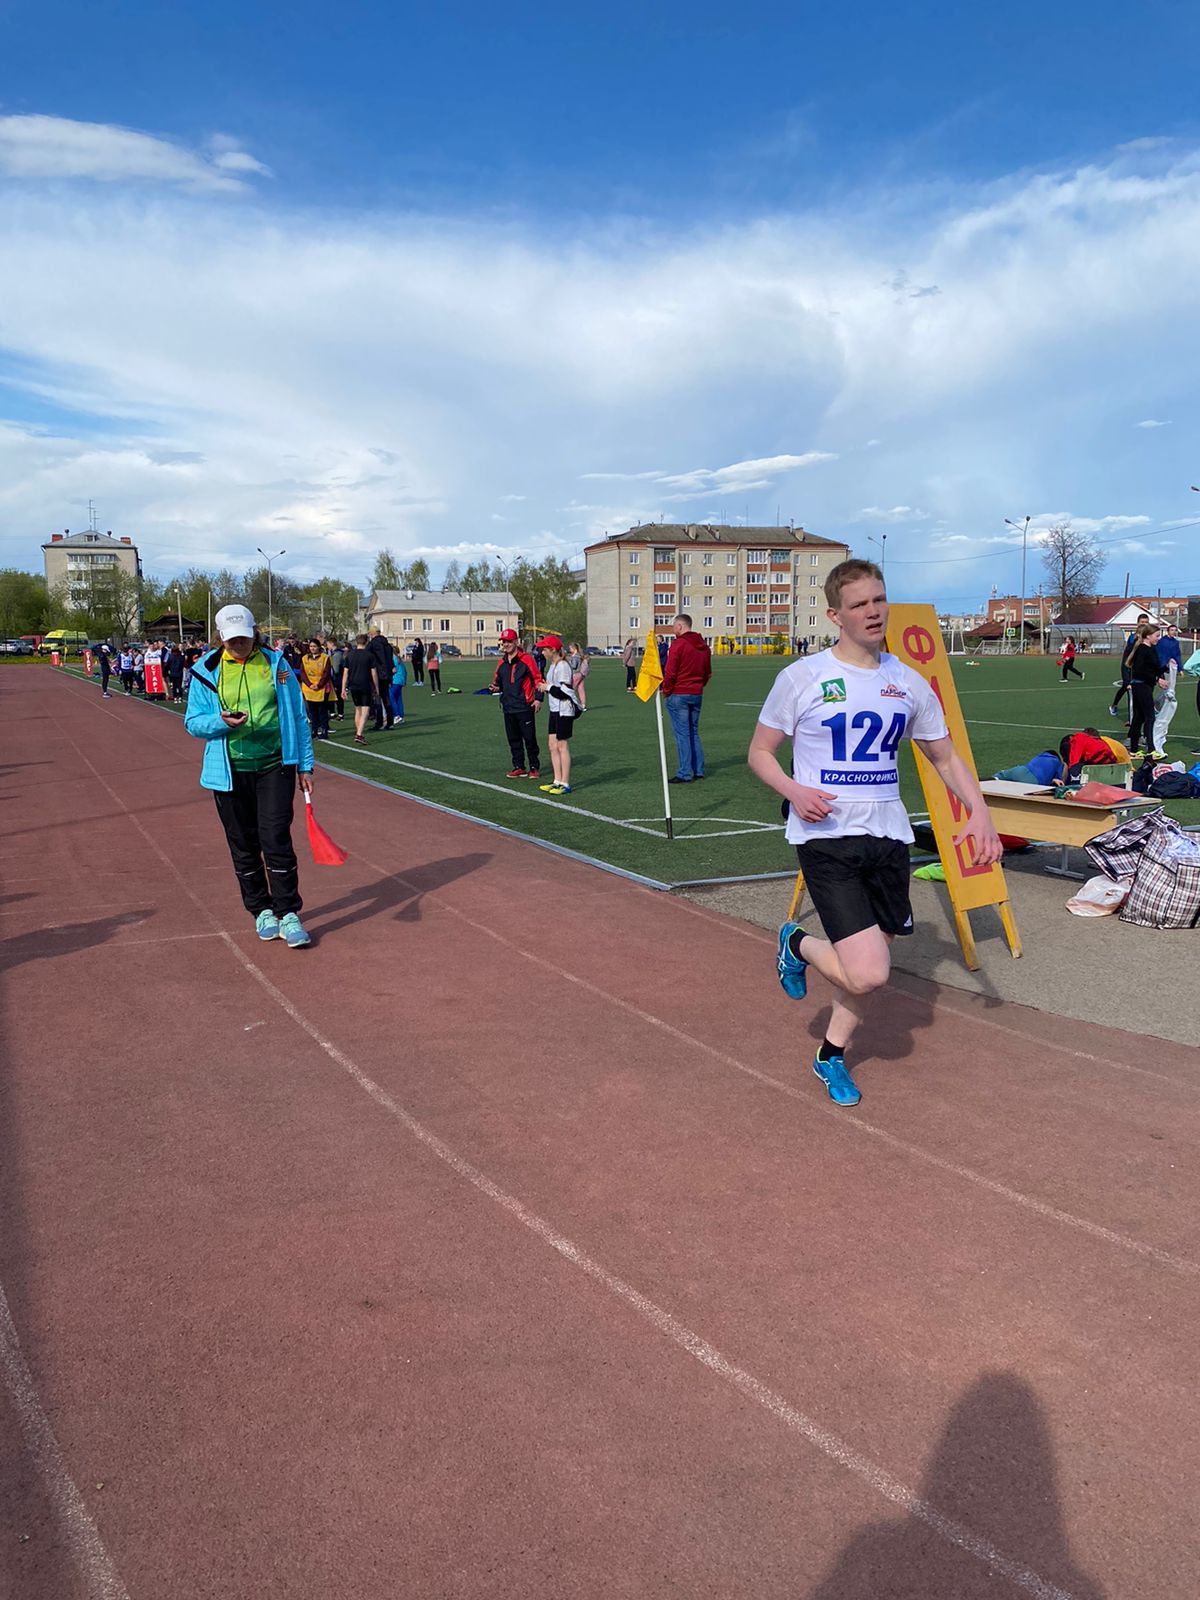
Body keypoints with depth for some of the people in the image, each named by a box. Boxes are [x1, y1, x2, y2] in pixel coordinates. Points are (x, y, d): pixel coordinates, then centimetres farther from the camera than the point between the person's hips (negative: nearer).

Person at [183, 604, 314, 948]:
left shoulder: (276, 664, 3)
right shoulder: (206, 671, 2)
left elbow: (298, 717, 7)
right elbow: (193, 722, 4)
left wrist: (305, 766, 4)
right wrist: (222, 721, -18)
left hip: (275, 767, -1)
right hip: (230, 772, 1)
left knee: (277, 841, -7)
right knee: (244, 846, 9)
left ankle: (288, 914, 1)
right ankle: (261, 910, 23)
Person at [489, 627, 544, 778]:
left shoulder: (526, 659, -7)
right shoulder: (502, 662, 12)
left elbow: (538, 678, -7)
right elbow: (497, 680, 22)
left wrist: (538, 698, -12)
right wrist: (496, 688, 0)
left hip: (525, 707, -6)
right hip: (508, 707, 6)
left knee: (529, 738, -1)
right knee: (513, 739, 11)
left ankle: (534, 767, 8)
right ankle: (519, 767, 19)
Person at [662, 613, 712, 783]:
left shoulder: (678, 644, -13)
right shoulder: (704, 646, 10)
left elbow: (670, 672, -16)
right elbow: (708, 673, 14)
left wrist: (666, 691, -4)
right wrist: (698, 686, 17)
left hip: (678, 694, -7)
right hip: (697, 694, 7)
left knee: (682, 733, -3)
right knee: (694, 732, 16)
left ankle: (685, 773, -3)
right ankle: (699, 770, 17)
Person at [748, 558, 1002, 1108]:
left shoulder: (909, 684, 8)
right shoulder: (802, 677, -5)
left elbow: (946, 757, 16)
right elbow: (760, 752, 2)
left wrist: (979, 813, 1)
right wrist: (793, 790, -18)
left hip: (887, 836, 5)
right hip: (826, 837, -5)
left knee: (868, 963, 13)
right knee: (867, 974, -15)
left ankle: (832, 1055, 36)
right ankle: (797, 945, 16)